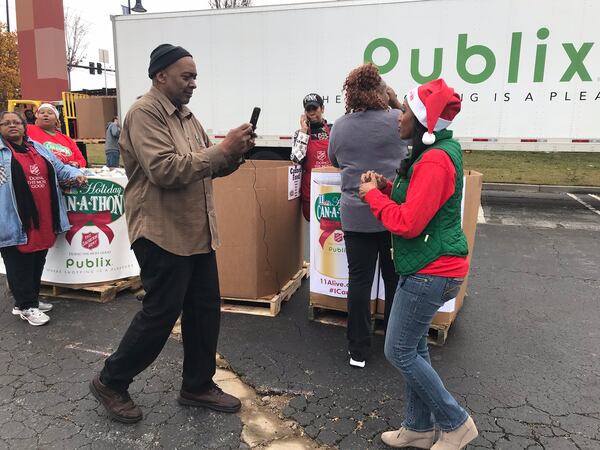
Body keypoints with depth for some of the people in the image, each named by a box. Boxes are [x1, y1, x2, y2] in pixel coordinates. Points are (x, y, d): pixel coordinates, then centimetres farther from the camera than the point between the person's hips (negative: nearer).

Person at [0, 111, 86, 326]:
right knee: (20, 265, 1)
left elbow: (59, 168, 19)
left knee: (38, 262, 14)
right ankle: (26, 306, 12)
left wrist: (76, 175, 5)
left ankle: (30, 299, 29)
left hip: (44, 220, 6)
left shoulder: (38, 148, 17)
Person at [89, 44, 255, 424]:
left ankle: (198, 385, 29)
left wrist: (235, 153, -3)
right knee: (161, 313, 0)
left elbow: (209, 167, 17)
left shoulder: (186, 115, 15)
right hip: (163, 234, -9)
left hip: (197, 232, 9)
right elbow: (165, 170, -25)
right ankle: (111, 383, 23)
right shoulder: (145, 113, -13)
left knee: (206, 309, 12)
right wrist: (222, 148, -22)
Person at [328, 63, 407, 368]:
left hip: (356, 216, 1)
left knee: (359, 280, 8)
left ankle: (358, 351, 16)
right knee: (395, 278, 13)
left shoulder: (340, 126, 0)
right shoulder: (397, 120, -7)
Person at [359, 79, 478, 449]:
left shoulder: (434, 161, -21)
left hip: (430, 270, -10)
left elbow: (408, 223, -24)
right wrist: (386, 188, 2)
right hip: (429, 266, 10)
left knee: (399, 352, 0)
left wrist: (373, 194, -12)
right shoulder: (432, 153, 11)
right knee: (414, 346, 16)